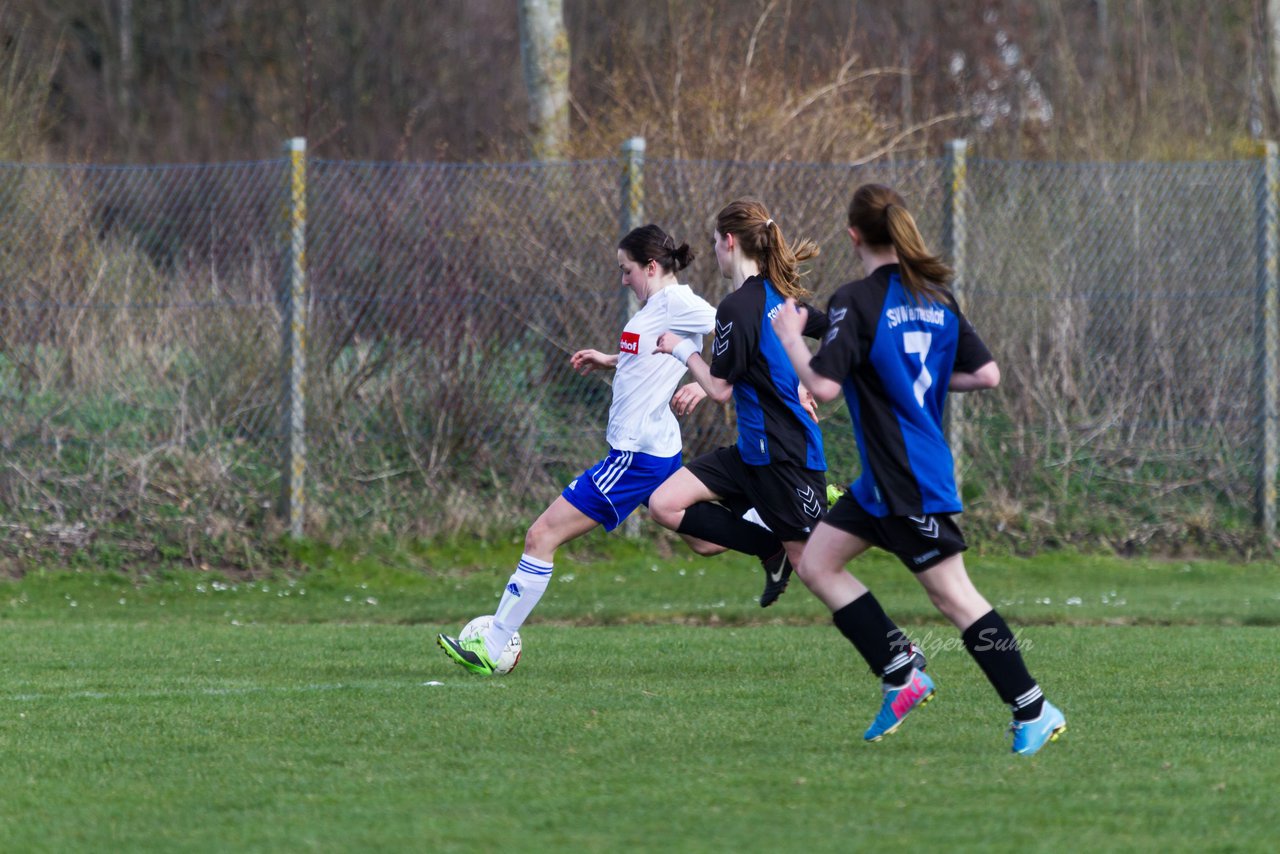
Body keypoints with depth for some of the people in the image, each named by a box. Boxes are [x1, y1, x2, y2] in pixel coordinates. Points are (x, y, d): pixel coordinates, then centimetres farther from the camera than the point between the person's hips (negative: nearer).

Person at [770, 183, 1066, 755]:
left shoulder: (857, 301, -15)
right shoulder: (936, 298, 7)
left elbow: (823, 385, -23)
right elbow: (986, 374, 7)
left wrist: (789, 336, -6)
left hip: (910, 482, -8)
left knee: (954, 597, -2)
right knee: (817, 564, 13)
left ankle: (1034, 712, 0)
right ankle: (901, 675, 11)